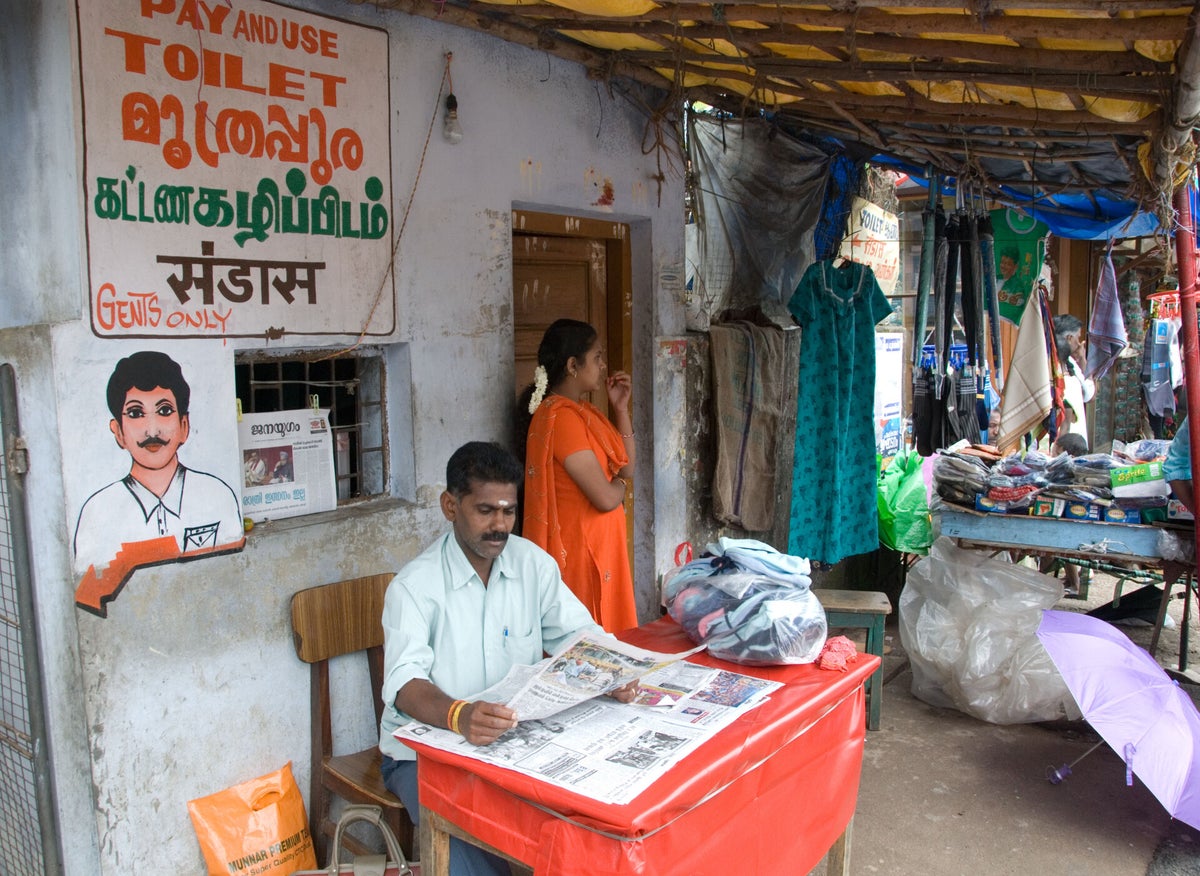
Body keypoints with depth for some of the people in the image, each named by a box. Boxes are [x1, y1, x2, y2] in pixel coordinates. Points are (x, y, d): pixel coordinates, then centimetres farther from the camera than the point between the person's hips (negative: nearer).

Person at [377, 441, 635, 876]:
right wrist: (458, 715, -46)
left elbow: (578, 633, 1)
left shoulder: (533, 563, 0)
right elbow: (405, 682, -25)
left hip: (515, 737, 4)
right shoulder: (414, 584, -14)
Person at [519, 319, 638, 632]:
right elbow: (606, 498, -24)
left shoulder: (582, 410, 10)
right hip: (581, 548, -10)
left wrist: (621, 409, 5)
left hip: (602, 544, 10)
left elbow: (626, 467, 13)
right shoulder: (561, 417, -21)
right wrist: (618, 485, 0)